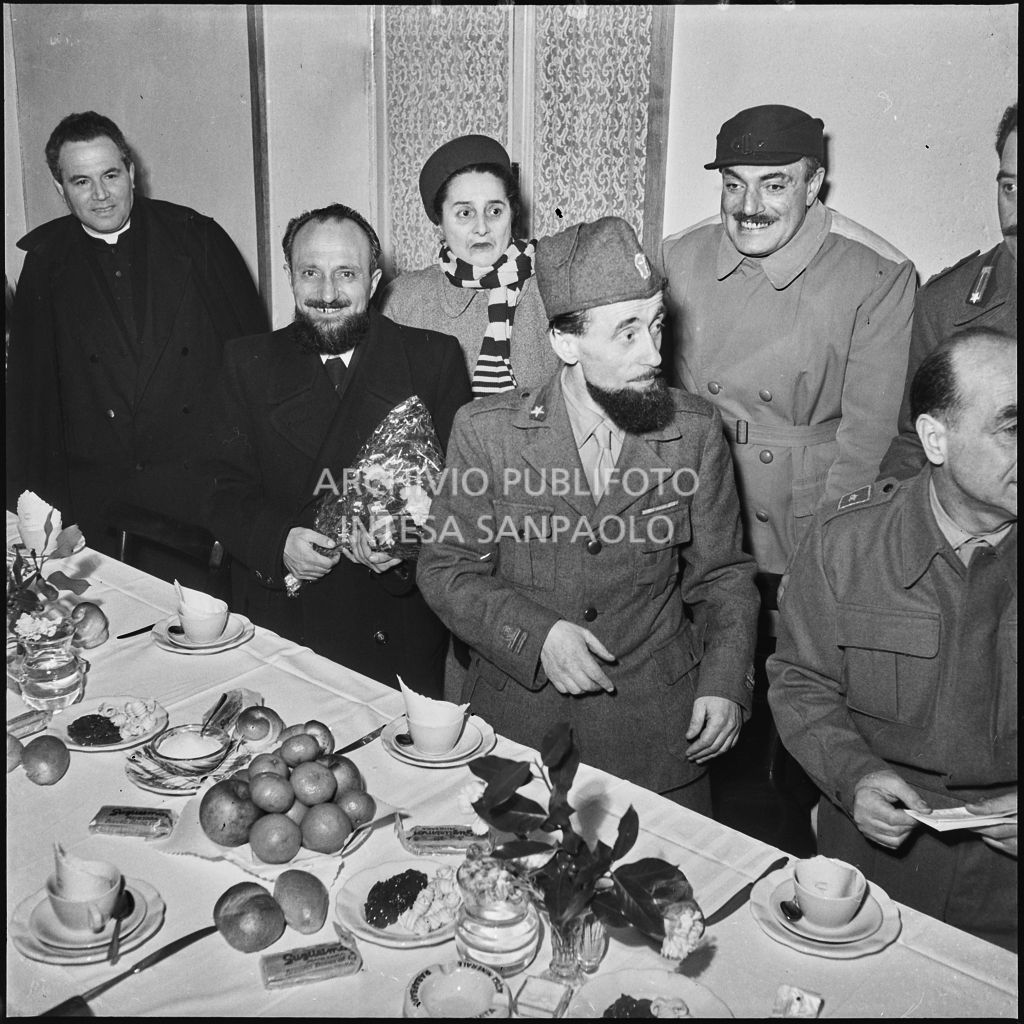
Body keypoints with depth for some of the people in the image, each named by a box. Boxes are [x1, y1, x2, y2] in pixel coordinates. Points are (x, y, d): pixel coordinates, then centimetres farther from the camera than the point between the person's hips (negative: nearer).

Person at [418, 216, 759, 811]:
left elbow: (723, 577, 5)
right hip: (516, 715, -1)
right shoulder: (486, 432, -8)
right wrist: (538, 634, -17)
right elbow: (447, 570, -3)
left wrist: (725, 682, -10)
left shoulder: (697, 431, -3)